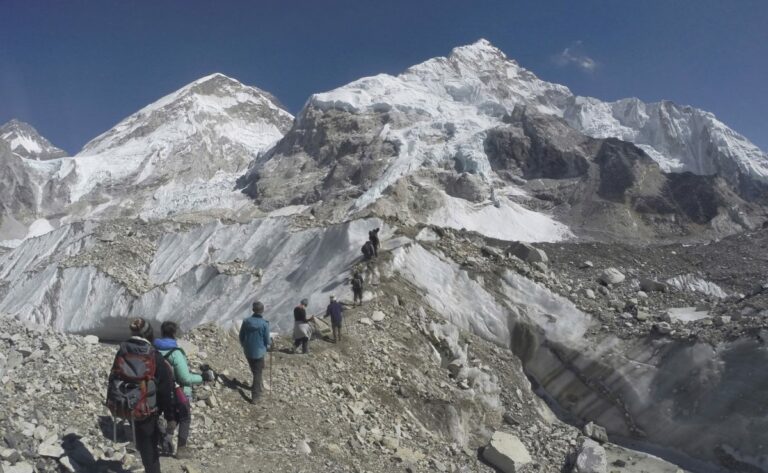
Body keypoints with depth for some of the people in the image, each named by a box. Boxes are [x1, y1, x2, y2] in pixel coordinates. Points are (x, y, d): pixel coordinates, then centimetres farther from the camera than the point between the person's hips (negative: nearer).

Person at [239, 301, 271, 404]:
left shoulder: (246, 321, -7)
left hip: (247, 351, 4)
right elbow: (267, 340, -11)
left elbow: (241, 336, 2)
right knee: (258, 373, 6)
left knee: (254, 370, 25)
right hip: (259, 352, -4)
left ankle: (257, 384, 47)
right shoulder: (264, 324, -19)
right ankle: (255, 396, 5)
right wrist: (270, 343, 12)